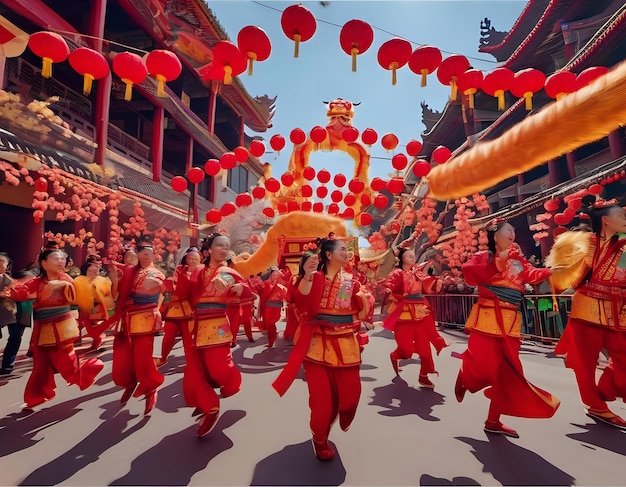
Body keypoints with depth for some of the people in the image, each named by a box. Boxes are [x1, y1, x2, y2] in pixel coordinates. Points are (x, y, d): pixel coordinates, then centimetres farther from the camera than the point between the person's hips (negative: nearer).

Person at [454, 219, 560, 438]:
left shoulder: (519, 261, 15)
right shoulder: (483, 256, 3)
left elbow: (533, 274, -4)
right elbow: (469, 273, -16)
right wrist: (498, 262, -17)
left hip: (510, 321, 5)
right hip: (487, 317, -5)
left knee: (505, 371, 7)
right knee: (480, 365, -14)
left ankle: (493, 420, 21)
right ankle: (464, 377, 24)